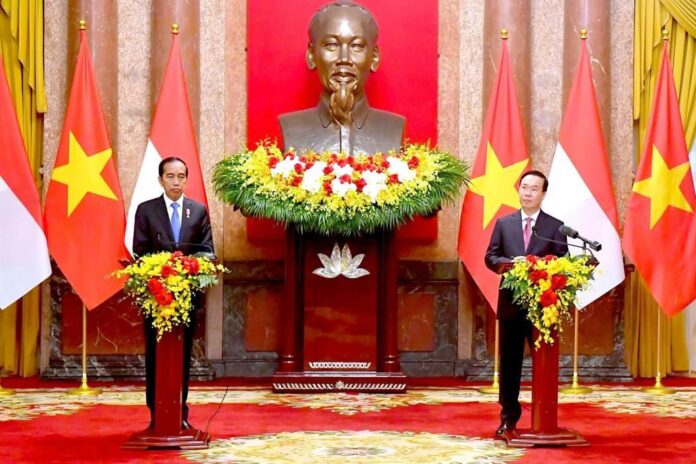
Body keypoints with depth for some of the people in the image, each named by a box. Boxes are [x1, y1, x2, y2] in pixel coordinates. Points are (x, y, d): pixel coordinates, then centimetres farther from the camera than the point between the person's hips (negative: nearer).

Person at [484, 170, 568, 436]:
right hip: (510, 303, 2)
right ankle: (509, 417, 17)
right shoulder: (504, 224, 9)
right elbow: (491, 257, 6)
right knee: (509, 362, 7)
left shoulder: (555, 226, 3)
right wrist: (510, 263, -14)